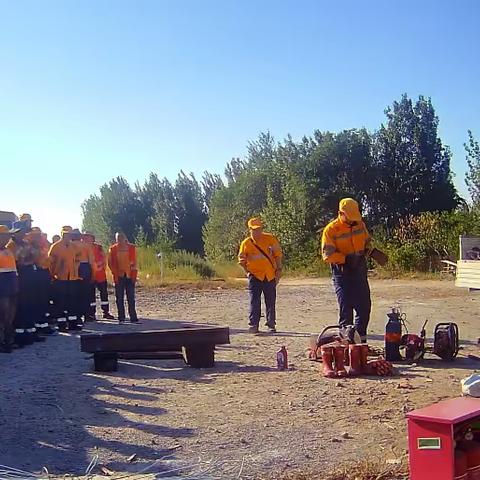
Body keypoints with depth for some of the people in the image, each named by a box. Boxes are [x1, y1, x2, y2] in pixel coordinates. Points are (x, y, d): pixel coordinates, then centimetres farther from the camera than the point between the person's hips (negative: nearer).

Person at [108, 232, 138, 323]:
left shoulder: (132, 248, 5)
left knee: (131, 298, 0)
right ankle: (121, 318, 7)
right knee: (119, 298, 2)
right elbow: (110, 263, 4)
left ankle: (133, 318, 3)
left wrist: (134, 275, -2)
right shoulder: (112, 249, 4)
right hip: (119, 276, 0)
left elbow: (135, 262, 7)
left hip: (130, 276, 0)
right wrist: (115, 274, -6)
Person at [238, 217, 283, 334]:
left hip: (270, 276, 1)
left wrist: (279, 269, 0)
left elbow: (277, 254, 5)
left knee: (271, 301, 7)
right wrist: (247, 271, 0)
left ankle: (271, 325, 16)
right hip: (254, 275, -1)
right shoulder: (246, 243, -1)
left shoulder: (270, 239, 0)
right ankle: (253, 325, -1)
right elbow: (242, 260, 9)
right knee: (254, 301, -5)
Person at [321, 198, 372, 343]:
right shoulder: (331, 230, -13)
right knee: (346, 308, -7)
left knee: (364, 306, 11)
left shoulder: (359, 224, 5)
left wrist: (366, 250, -2)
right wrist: (346, 258, -24)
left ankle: (361, 338, 24)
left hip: (359, 271, 6)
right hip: (342, 273, -6)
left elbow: (367, 241, 20)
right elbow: (327, 255, -17)